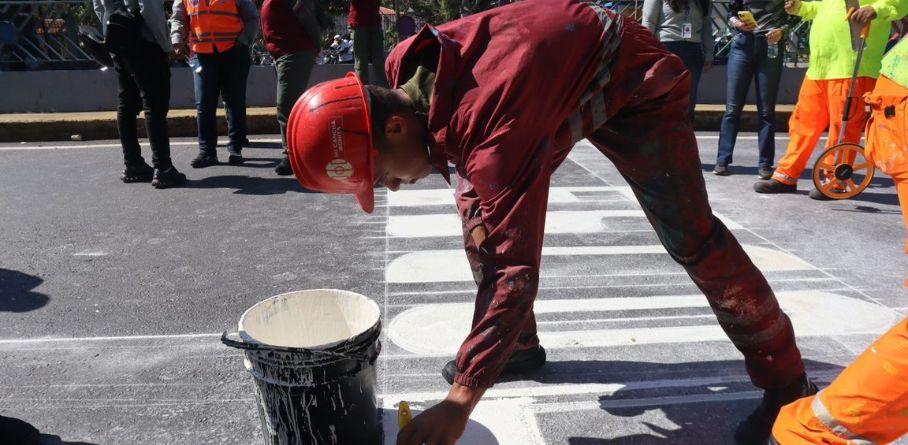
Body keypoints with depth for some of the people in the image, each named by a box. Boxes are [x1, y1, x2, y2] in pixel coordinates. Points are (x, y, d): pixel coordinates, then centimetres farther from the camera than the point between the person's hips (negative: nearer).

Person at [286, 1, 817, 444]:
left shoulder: (494, 125, -44)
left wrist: (459, 402, -41)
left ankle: (785, 379, 6)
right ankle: (517, 345, 14)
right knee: (477, 206, 1)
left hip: (634, 81, -8)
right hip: (560, 70, 8)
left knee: (689, 236, -13)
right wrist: (479, 193, 4)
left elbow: (516, 271, -43)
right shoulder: (406, 68, -18)